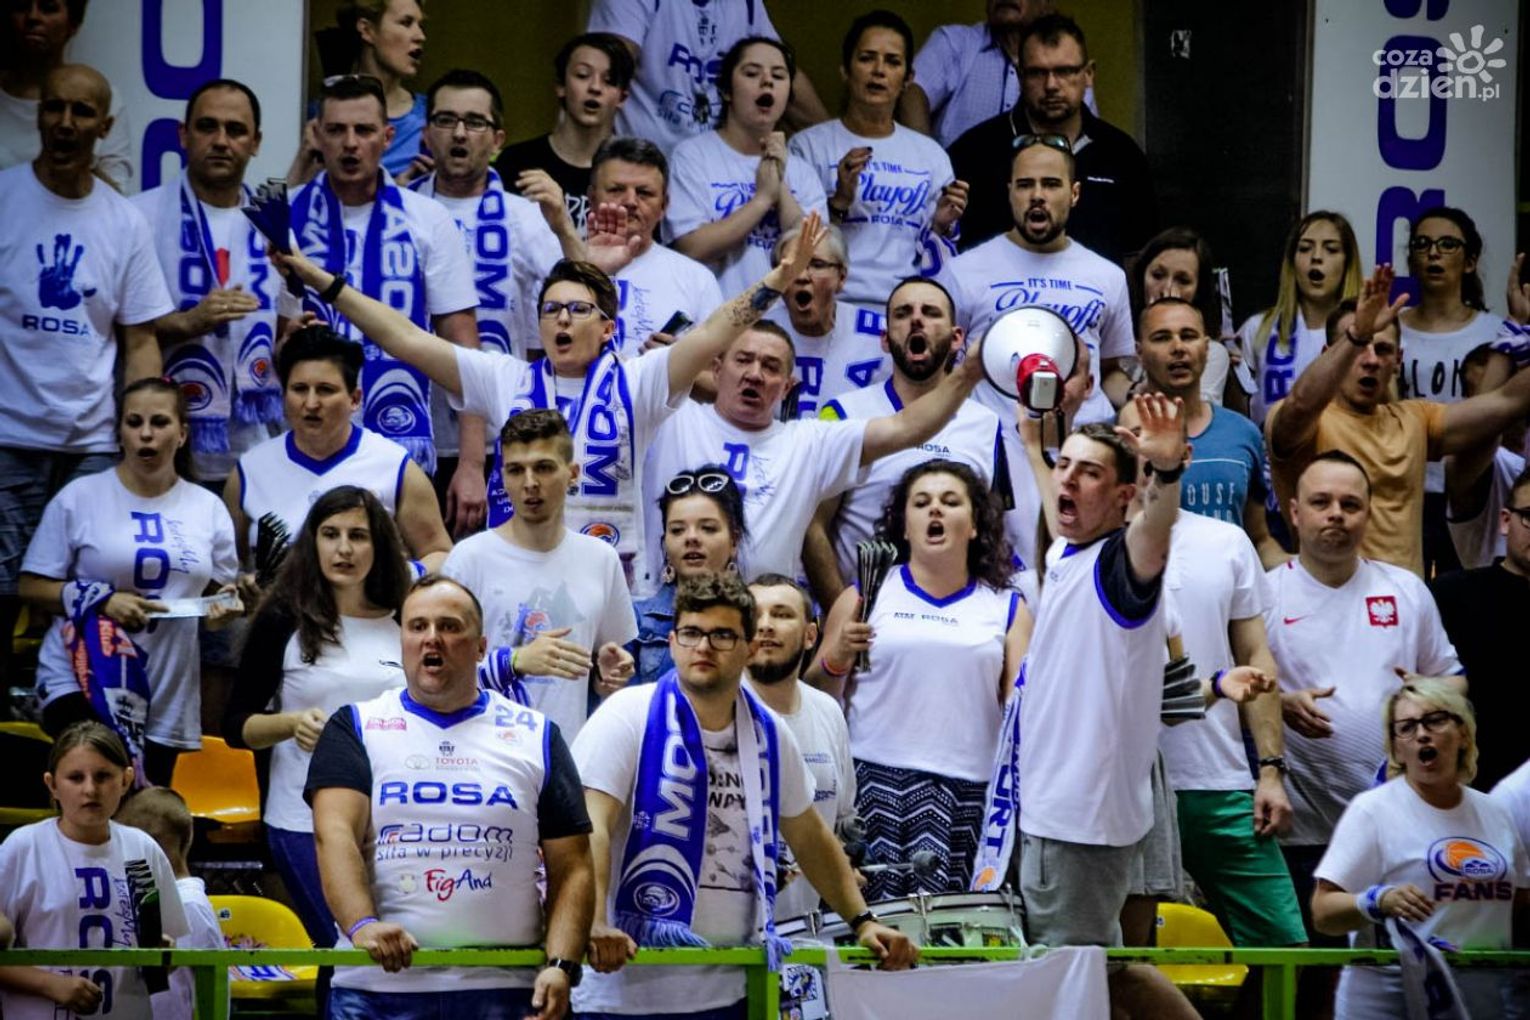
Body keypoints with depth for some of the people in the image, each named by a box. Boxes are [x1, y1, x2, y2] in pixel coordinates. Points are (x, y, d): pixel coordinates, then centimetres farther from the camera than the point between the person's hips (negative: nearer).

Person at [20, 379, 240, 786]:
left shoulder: (207, 508, 9)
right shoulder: (80, 498, -2)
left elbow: (223, 588, 18)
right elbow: (32, 585, -2)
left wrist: (226, 604, -7)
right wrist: (101, 600, -17)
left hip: (168, 695, 4)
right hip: (79, 679, -4)